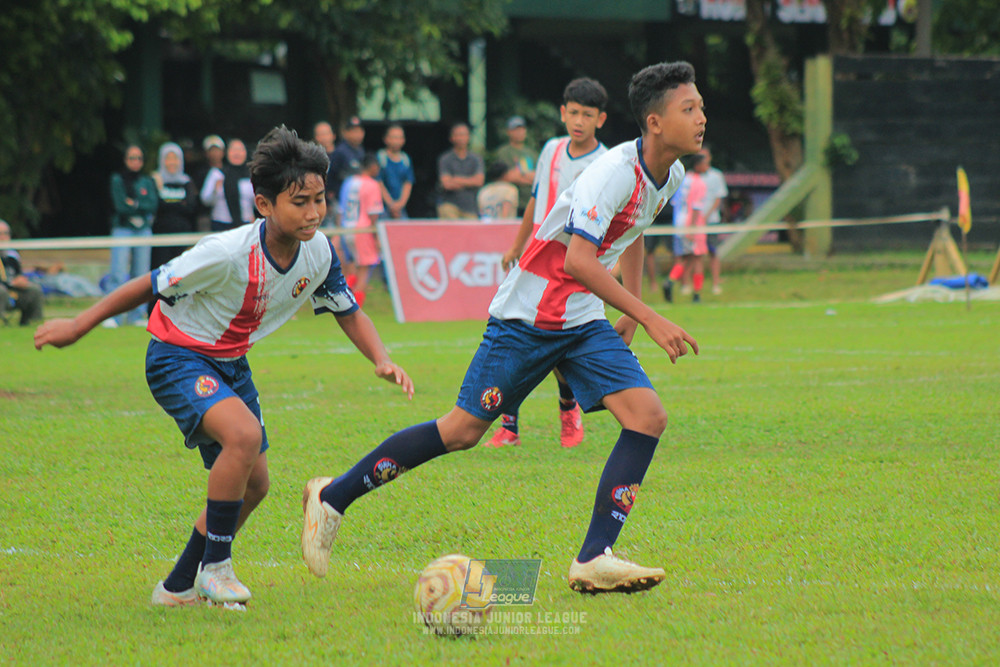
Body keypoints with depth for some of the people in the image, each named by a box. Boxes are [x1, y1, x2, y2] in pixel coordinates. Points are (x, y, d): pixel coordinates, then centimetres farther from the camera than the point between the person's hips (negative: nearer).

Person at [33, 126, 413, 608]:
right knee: (244, 434, -32)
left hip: (231, 363, 8)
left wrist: (382, 361, -13)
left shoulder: (317, 252, -12)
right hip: (177, 358, -8)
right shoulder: (228, 253, -31)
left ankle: (178, 586, 26)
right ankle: (216, 565, -16)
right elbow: (152, 286, -19)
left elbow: (348, 312, 5)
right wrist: (77, 327, -12)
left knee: (253, 483, 10)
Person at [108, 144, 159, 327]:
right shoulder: (118, 179, 3)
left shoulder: (148, 181, 13)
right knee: (119, 274, -12)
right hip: (122, 229, -4)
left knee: (141, 274, 2)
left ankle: (136, 315, 6)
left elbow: (153, 204, 1)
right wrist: (143, 208, -2)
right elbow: (120, 205, -7)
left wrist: (135, 204, -10)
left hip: (143, 230, 4)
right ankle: (112, 316, -13)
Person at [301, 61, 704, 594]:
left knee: (648, 416, -12)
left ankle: (594, 560, -13)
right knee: (463, 430, -3)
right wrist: (649, 318, -30)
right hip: (527, 315, -8)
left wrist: (629, 315, 25)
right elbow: (577, 259, -31)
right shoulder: (614, 173, -23)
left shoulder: (669, 176, 5)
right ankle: (334, 497, 13)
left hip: (584, 320, 8)